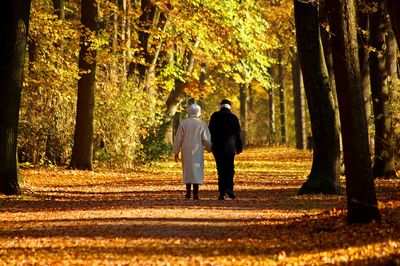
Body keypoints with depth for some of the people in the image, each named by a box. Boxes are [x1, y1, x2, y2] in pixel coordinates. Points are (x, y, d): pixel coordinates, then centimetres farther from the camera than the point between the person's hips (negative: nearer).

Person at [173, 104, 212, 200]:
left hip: (186, 151, 1)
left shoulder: (183, 123, -1)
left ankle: (188, 192, 11)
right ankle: (195, 192, -8)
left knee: (187, 170, 11)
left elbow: (178, 138, 0)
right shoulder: (202, 124, -3)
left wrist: (176, 152, 6)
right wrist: (209, 148, 18)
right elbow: (206, 139, 0)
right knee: (196, 169, 1)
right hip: (197, 151, -1)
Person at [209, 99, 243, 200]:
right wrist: (239, 147, 8)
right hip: (230, 146, -1)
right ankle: (229, 187, -14)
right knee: (229, 168, 6)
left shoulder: (214, 116, 2)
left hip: (217, 147, 1)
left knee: (221, 169, 5)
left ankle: (222, 192, 1)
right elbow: (238, 133, 1)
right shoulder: (233, 117, 0)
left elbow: (210, 131, 3)